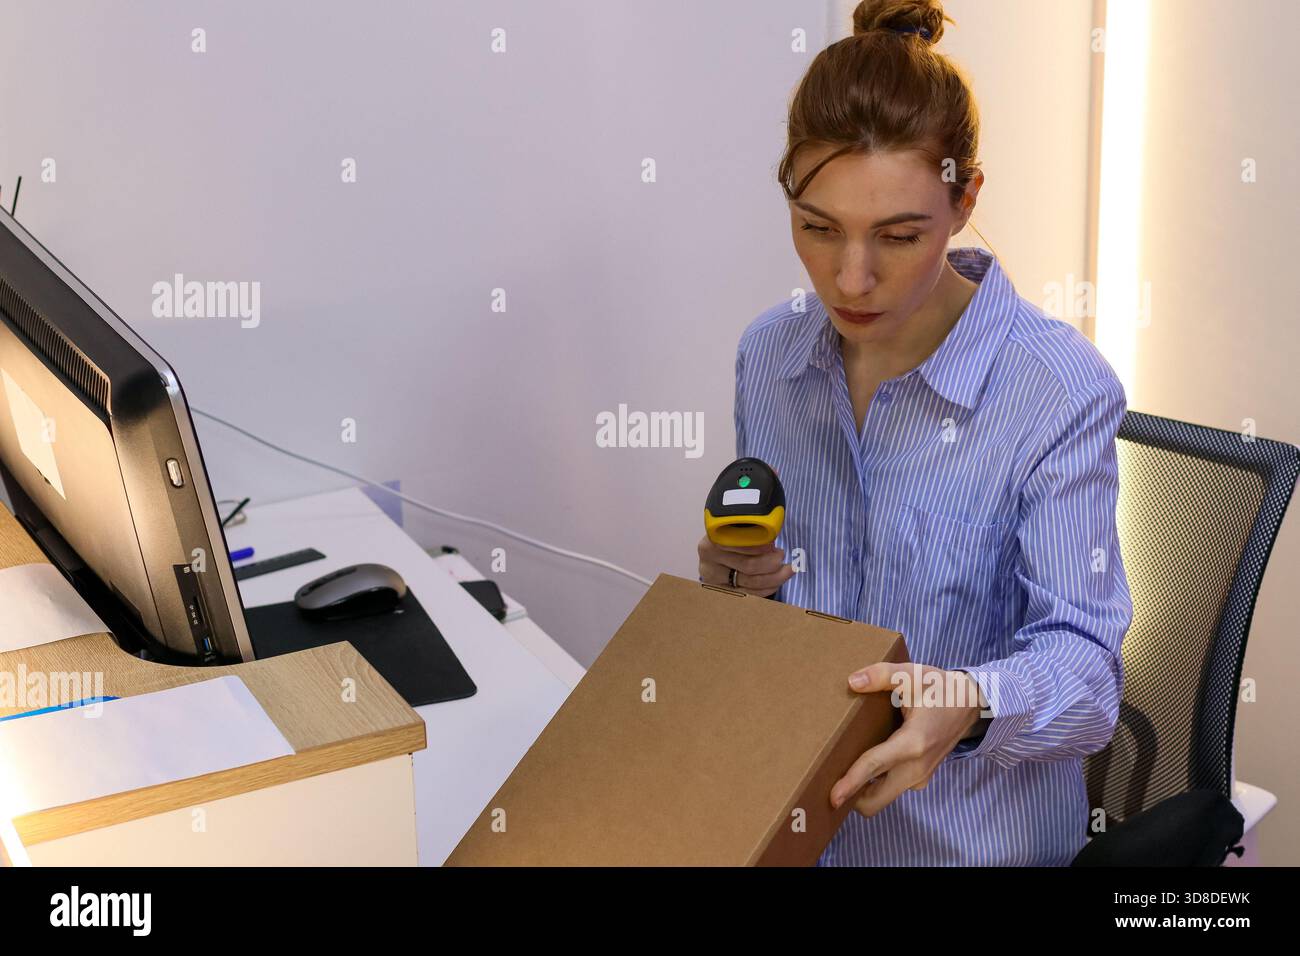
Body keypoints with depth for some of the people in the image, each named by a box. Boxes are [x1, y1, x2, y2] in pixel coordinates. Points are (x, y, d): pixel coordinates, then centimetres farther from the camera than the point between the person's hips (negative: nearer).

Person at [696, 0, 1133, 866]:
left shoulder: (1059, 390, -15)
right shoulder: (767, 354, 2)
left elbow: (1085, 663, -15)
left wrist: (970, 703, -34)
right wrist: (731, 581, -6)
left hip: (969, 838, -3)